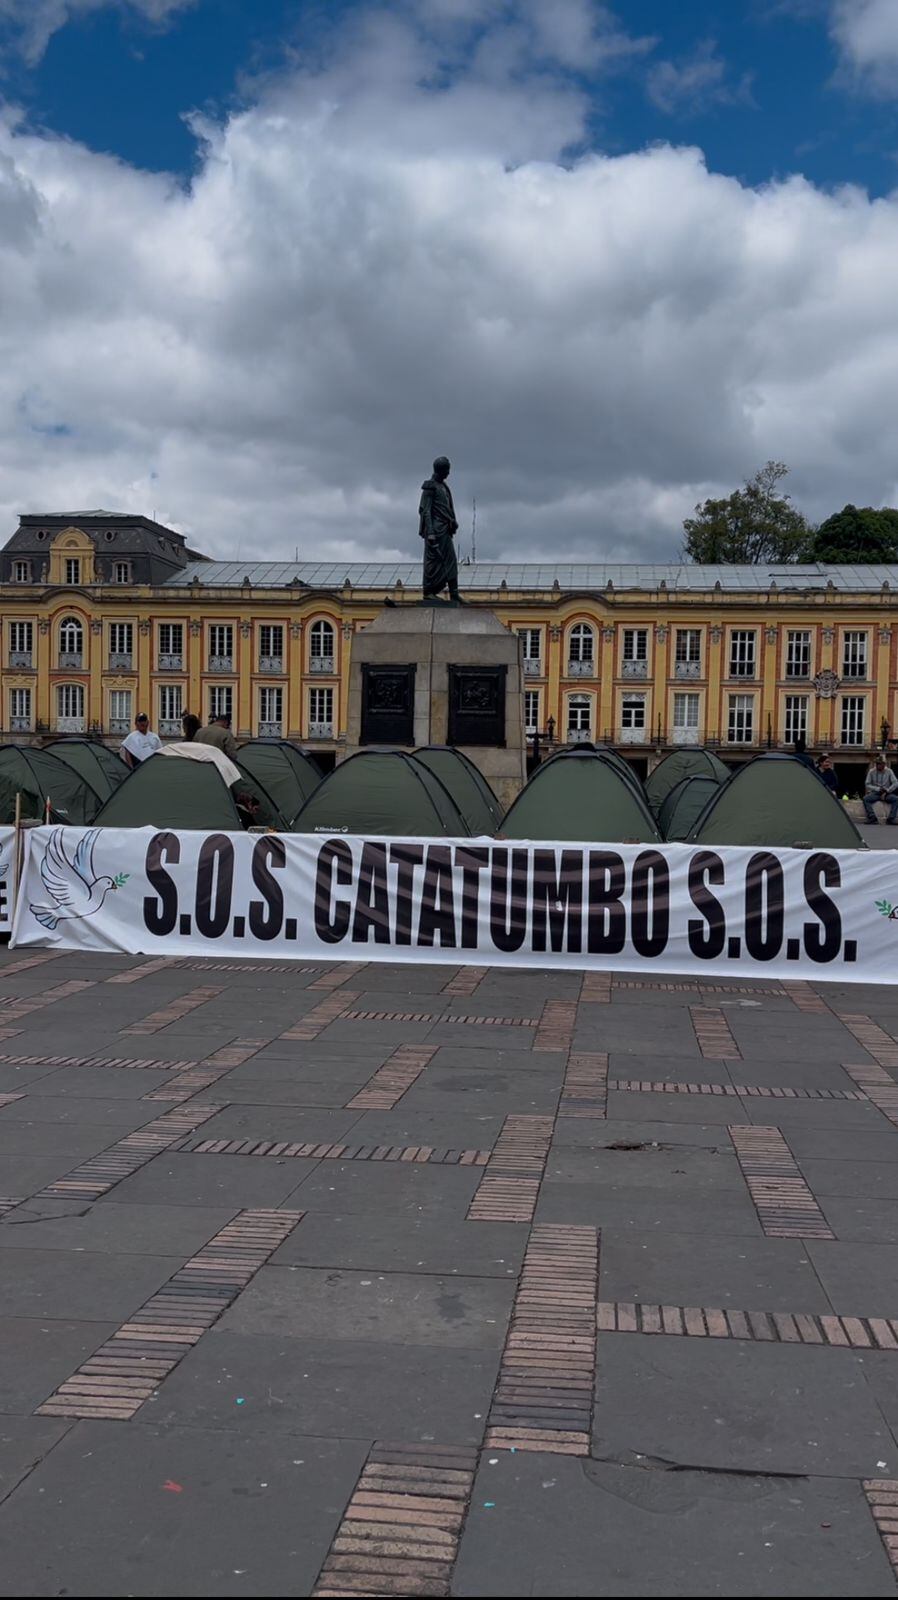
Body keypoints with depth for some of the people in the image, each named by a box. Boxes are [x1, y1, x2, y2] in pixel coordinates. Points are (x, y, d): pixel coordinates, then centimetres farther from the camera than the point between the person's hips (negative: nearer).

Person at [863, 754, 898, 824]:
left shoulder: (889, 771, -2)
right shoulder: (871, 772, -2)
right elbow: (867, 784, -4)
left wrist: (886, 792, -18)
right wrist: (878, 789, -17)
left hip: (886, 794, 0)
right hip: (875, 793, 0)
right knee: (865, 799, -30)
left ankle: (891, 819, -21)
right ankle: (872, 818, -26)